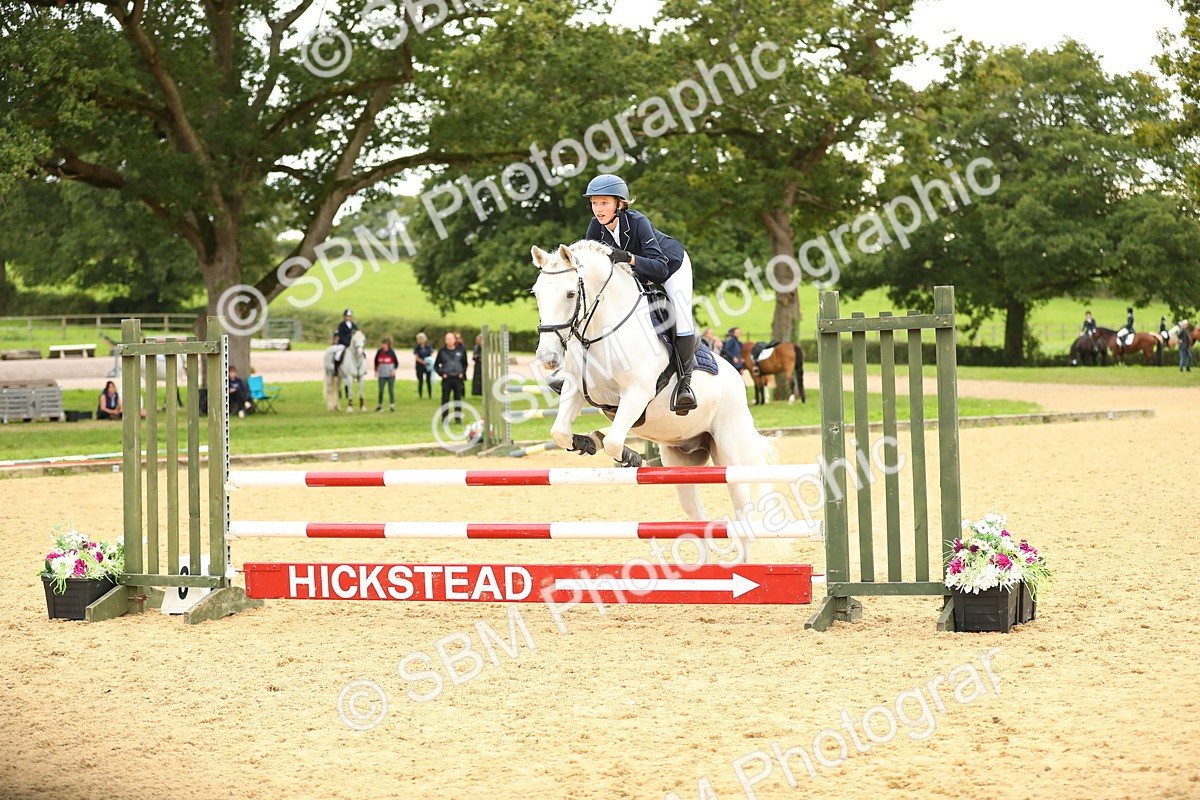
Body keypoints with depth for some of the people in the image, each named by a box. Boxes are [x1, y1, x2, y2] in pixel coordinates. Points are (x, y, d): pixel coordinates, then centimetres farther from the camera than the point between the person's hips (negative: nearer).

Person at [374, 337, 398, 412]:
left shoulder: (391, 352, -5)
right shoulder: (379, 352, 1)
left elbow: (396, 362, 1)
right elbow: (376, 362, 12)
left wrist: (394, 370, -12)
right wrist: (376, 371, 6)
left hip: (390, 375, -2)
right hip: (382, 375, 2)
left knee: (391, 390, -1)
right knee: (380, 391, 3)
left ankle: (392, 405, 5)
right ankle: (379, 405, 16)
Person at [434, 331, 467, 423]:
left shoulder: (461, 351, 7)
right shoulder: (442, 351, 2)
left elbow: (465, 363, 18)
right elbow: (436, 365, 8)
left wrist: (462, 373, 4)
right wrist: (441, 373, -5)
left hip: (458, 378, 1)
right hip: (446, 378, -1)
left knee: (458, 399, 5)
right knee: (445, 399, -1)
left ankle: (458, 418, 13)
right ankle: (444, 418, 5)